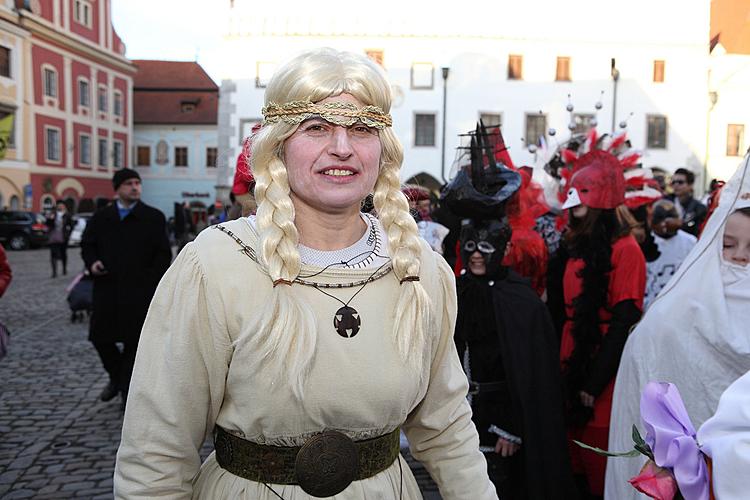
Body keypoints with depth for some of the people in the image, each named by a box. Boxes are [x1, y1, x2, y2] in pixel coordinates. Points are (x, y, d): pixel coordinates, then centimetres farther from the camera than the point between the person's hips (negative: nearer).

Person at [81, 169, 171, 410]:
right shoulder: (101, 217, 10)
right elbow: (87, 244, 18)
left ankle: (127, 389, 15)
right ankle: (116, 377, 30)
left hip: (139, 290, -2)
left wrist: (154, 281, -7)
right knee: (100, 335, 5)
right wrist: (92, 262, -3)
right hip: (107, 287, 3)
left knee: (134, 340, 0)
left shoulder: (153, 218, 3)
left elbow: (163, 254, 2)